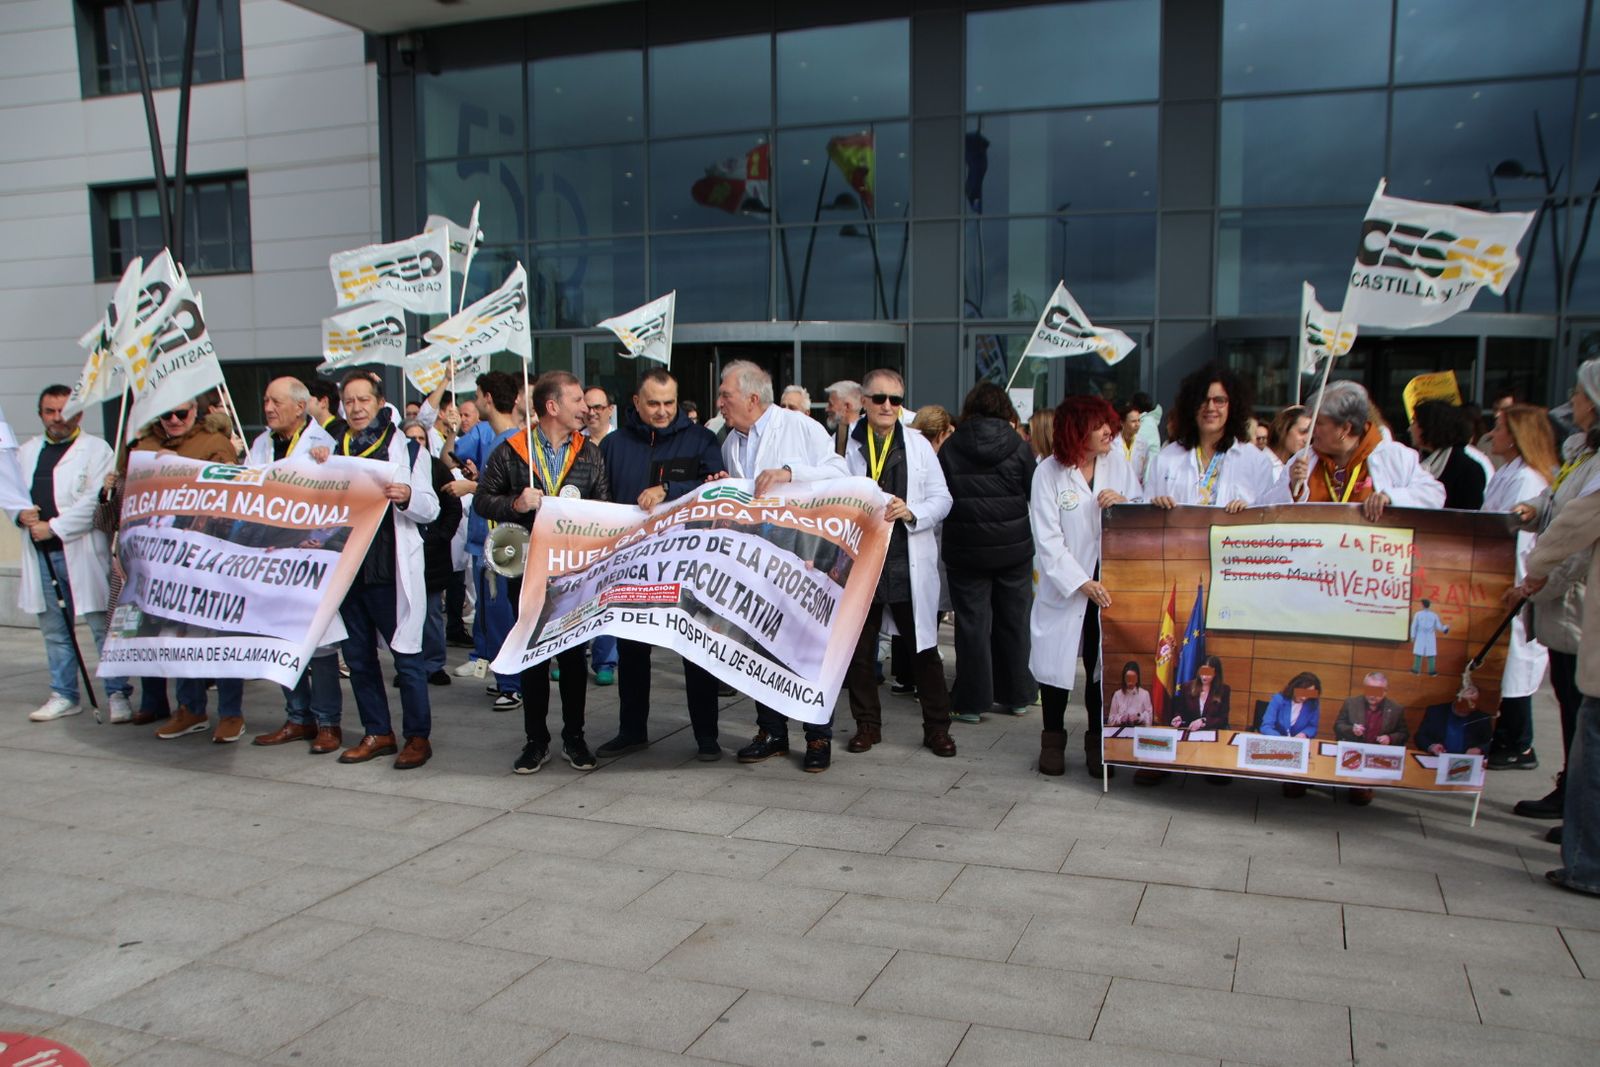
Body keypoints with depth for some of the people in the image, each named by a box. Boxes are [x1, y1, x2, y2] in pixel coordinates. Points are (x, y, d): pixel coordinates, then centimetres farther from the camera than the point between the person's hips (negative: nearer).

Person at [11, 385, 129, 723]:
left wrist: (54, 527, -15)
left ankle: (118, 695, 3)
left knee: (103, 625, -4)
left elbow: (96, 500, -12)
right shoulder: (26, 452, 17)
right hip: (40, 554, 6)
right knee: (54, 629, 12)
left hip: (82, 551, -6)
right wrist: (21, 514, -4)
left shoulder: (96, 450, -2)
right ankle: (64, 696, 22)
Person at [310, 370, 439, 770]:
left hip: (392, 571, -5)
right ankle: (378, 733, 23)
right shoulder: (334, 450, 14)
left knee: (406, 656, -2)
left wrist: (407, 496, -24)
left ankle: (418, 737, 7)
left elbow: (430, 510, -3)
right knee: (358, 656, 11)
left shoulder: (406, 448, 1)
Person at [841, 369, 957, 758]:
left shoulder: (918, 445, 4)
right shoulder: (848, 445, 0)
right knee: (859, 649, 10)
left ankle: (937, 727, 18)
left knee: (924, 649, 5)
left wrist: (912, 513, -15)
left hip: (910, 565, 0)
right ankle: (867, 724, 25)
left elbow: (942, 499, 3)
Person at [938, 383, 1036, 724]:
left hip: (966, 551, -1)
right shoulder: (1018, 447, -4)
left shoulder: (949, 448, -3)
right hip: (1014, 548, 1)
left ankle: (972, 701, 7)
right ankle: (1015, 695, 24)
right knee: (1013, 621, 13)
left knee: (972, 624, 4)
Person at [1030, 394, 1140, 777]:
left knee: (1104, 666, 9)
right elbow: (1047, 539, -14)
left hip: (1111, 582, 3)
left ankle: (1098, 741, 25)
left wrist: (1124, 503, -15)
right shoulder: (1048, 473, -10)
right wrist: (1082, 583, -19)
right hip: (1065, 584, -3)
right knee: (1058, 662, 8)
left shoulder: (1117, 462, 1)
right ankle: (1053, 740, 25)